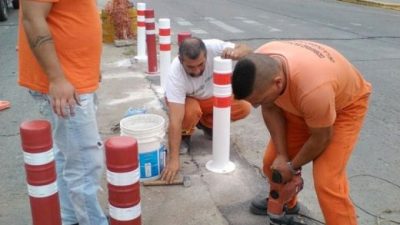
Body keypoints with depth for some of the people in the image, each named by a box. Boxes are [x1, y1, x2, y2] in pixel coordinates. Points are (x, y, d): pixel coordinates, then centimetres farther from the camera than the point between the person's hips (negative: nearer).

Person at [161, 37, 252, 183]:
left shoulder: (213, 47, -33)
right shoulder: (175, 74, -38)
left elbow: (247, 51, -26)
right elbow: (175, 120, -42)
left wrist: (236, 52, -51)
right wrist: (173, 159, -46)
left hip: (212, 96, 4)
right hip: (185, 100, -3)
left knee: (244, 107, -18)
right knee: (191, 112, -38)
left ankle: (207, 124, 9)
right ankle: (184, 134, -1)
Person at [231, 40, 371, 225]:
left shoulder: (313, 89, -45)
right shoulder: (260, 68, -28)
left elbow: (321, 139, -25)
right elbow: (270, 109, -9)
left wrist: (292, 166, -9)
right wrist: (281, 155, -12)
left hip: (345, 104, -6)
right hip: (297, 102, 6)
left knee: (326, 181, -18)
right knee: (273, 160, 9)